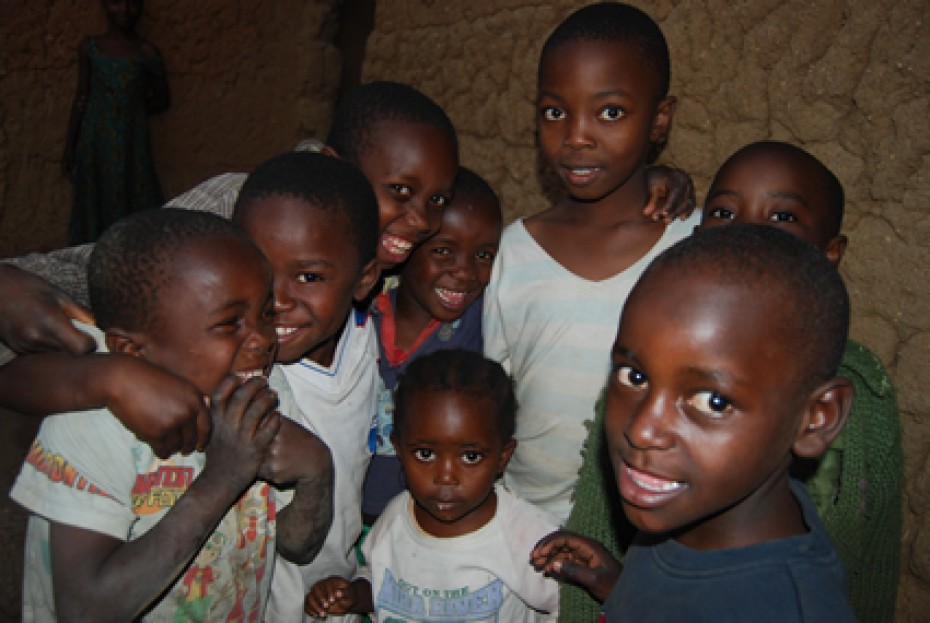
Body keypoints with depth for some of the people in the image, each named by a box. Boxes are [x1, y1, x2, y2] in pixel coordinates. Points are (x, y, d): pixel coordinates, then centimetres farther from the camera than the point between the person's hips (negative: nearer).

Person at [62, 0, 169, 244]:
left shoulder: (147, 52, 3)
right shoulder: (90, 47, 5)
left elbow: (162, 100, 10)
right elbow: (81, 99, 7)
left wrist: (131, 108, -3)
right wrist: (69, 147, 6)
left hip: (132, 139, 0)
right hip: (96, 139, 1)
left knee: (134, 200, -2)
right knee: (94, 201, 3)